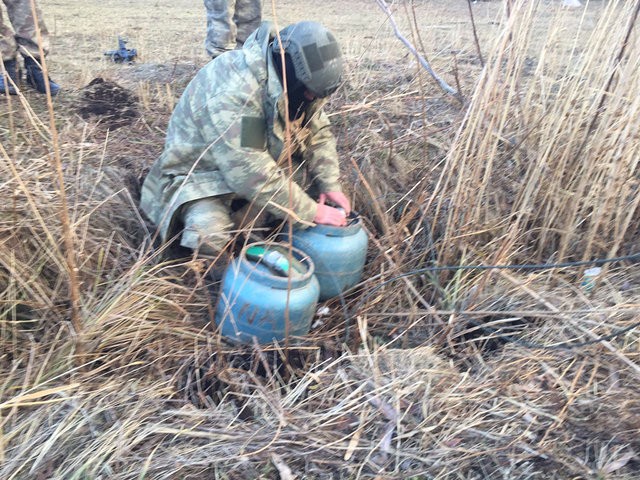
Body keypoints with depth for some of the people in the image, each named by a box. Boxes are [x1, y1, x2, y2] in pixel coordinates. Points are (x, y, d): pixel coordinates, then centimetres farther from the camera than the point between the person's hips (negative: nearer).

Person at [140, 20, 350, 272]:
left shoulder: (297, 80, -10)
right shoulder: (231, 93, -35)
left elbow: (318, 131, 1)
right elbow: (255, 178, -36)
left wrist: (330, 184, -12)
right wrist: (312, 212, -29)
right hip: (201, 173, -7)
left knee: (315, 175, -10)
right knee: (209, 238, -34)